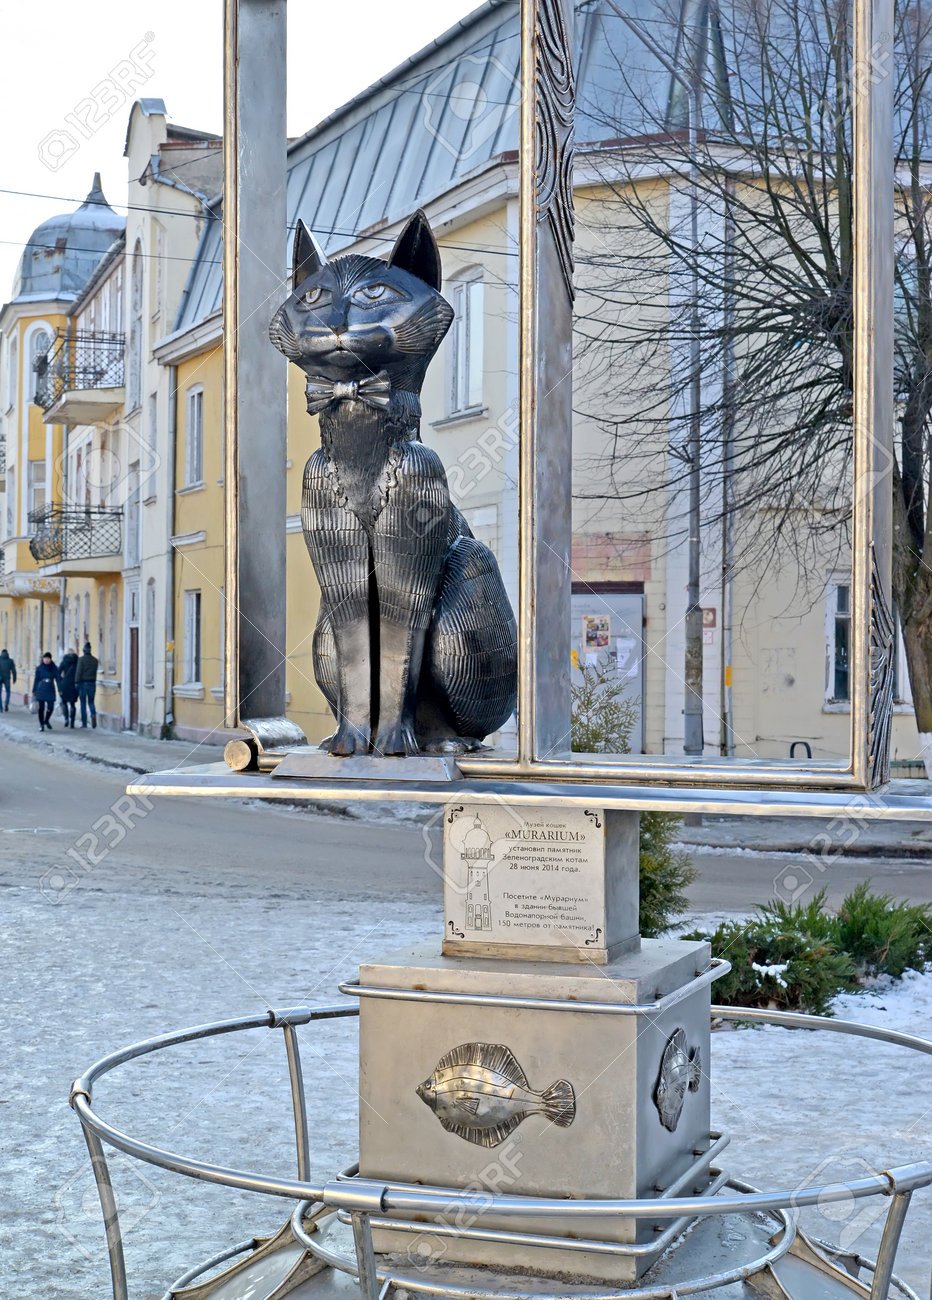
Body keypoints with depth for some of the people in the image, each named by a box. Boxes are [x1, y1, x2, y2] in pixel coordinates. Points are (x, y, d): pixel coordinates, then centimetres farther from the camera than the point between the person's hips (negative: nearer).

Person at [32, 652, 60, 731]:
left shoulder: (54, 668, 2)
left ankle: (46, 720, 24)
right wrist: (34, 691, 4)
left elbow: (57, 679, 3)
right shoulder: (39, 668, 0)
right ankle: (41, 725, 11)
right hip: (41, 690, -1)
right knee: (41, 708, 0)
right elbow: (36, 679, 4)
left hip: (50, 690, 1)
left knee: (50, 707, -4)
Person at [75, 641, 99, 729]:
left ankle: (84, 723, 6)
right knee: (91, 702, 13)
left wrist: (76, 683, -8)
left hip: (83, 683, -3)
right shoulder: (95, 660, 3)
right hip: (92, 683, 3)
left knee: (83, 703, 5)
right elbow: (95, 672, 9)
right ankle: (93, 714, -16)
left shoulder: (81, 659, -9)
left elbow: (78, 672, -12)